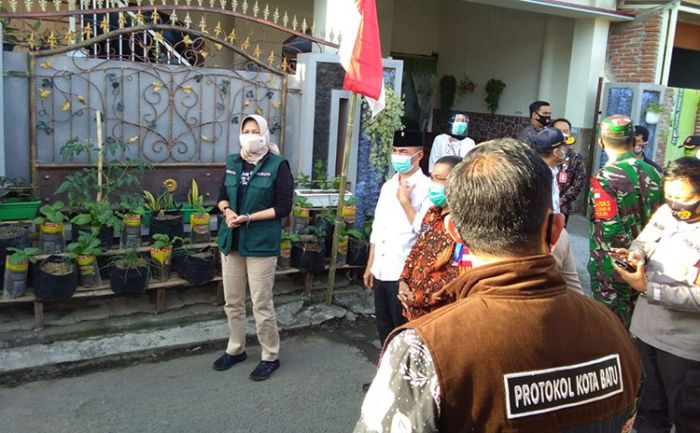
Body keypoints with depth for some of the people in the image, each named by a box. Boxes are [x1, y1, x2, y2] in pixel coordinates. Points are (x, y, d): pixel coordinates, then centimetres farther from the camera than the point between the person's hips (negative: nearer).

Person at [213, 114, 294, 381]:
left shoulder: (278, 165, -8)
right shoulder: (232, 162, 9)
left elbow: (284, 206, -11)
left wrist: (249, 217, -18)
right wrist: (227, 211, -5)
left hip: (261, 244, -5)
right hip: (231, 241, 6)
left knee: (262, 304, 1)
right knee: (232, 302, 15)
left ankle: (271, 357, 18)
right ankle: (235, 349, 33)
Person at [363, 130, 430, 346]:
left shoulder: (426, 188, -10)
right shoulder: (387, 186, 11)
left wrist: (405, 201, -17)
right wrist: (370, 266, 15)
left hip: (404, 273, -7)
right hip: (381, 271, 7)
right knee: (384, 327, 17)